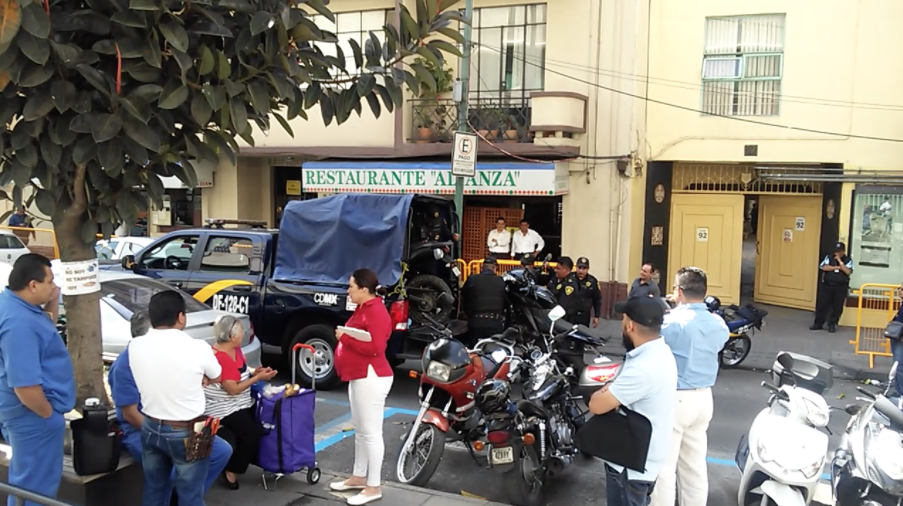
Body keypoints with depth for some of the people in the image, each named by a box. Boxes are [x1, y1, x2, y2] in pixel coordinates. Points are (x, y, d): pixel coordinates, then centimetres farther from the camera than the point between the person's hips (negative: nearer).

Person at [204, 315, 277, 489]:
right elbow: (233, 389, -26)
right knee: (252, 433, -20)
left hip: (240, 404, 10)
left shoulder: (235, 349, 4)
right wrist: (258, 378, -20)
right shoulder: (221, 357, -26)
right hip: (224, 408, -10)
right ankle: (231, 471, -3)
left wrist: (255, 372, -4)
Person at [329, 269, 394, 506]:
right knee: (360, 430, 18)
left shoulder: (376, 311, -18)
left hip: (371, 378, -11)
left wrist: (344, 338, -18)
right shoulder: (363, 309, 14)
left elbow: (374, 347, -25)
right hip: (359, 377, 11)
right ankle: (359, 477, 30)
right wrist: (344, 336, 4)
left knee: (371, 432, -5)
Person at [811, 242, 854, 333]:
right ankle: (818, 323, 12)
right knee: (822, 305, 2)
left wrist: (840, 261, -14)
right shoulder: (829, 257, 5)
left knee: (837, 307, 3)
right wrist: (838, 267, -12)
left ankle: (832, 325, 14)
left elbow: (848, 271, -14)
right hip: (827, 285, 1)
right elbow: (824, 267, -10)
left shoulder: (848, 260, 2)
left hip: (841, 287, -1)